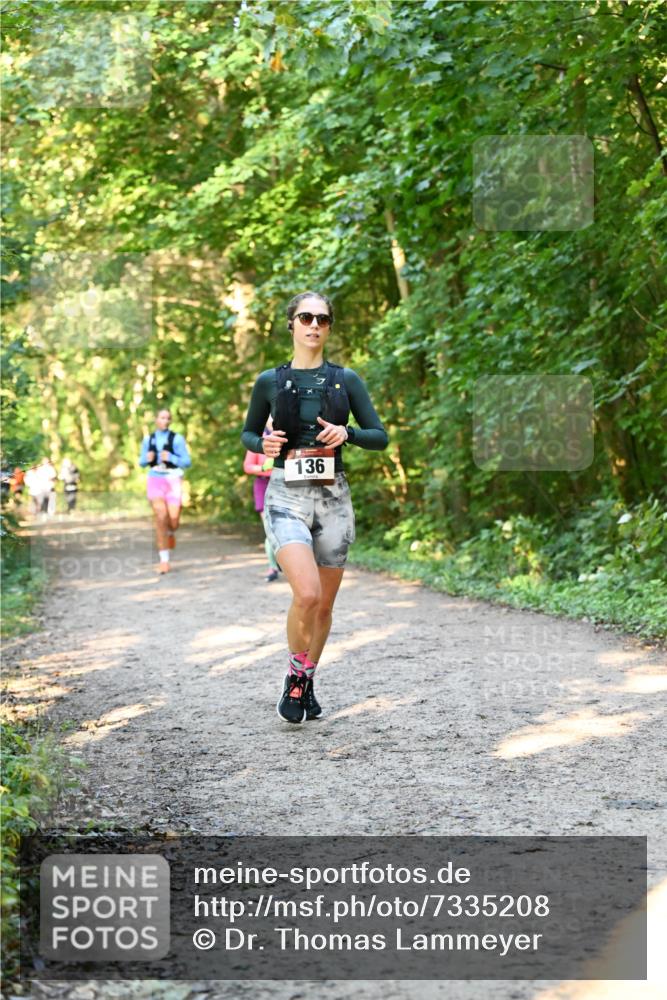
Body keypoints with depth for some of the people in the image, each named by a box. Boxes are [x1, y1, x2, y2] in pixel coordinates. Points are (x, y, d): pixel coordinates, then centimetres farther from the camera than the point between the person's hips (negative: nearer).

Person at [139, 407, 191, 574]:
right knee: (161, 518, -11)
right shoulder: (148, 439, 8)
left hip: (173, 480, -1)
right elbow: (142, 462, 16)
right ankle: (164, 560, -5)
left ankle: (171, 533, 33)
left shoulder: (177, 439, -1)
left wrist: (171, 458, -16)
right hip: (155, 479, 1)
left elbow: (187, 462, -1)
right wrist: (147, 458, -7)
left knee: (173, 519, -8)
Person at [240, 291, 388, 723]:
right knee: (307, 593, -22)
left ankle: (308, 683, 30)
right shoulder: (270, 381, 4)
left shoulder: (346, 379, 5)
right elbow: (248, 433, 16)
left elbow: (380, 436, 6)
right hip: (286, 496, -2)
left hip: (333, 497, 2)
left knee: (325, 604, 9)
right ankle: (296, 676, 1)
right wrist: (264, 443, -6)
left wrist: (347, 433, -13)